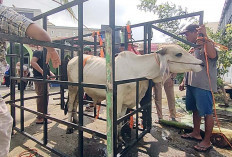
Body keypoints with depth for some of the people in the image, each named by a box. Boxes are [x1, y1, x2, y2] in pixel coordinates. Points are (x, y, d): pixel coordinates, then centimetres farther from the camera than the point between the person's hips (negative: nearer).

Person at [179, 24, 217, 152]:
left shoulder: (207, 44, -5)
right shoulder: (193, 49, 19)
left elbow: (212, 55, -30)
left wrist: (205, 36, -28)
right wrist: (184, 82, 20)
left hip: (204, 86, -9)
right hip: (192, 84, 9)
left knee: (207, 113, 1)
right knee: (195, 110, 17)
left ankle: (207, 142, 14)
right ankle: (196, 134, 33)